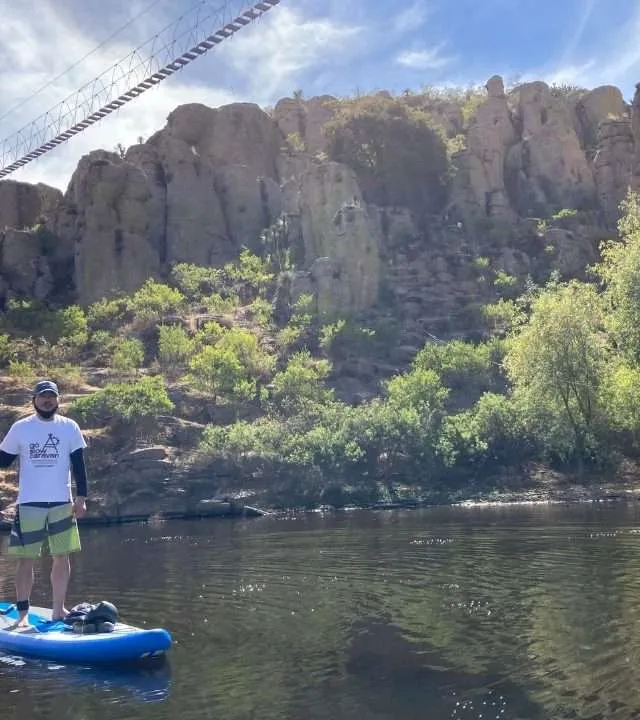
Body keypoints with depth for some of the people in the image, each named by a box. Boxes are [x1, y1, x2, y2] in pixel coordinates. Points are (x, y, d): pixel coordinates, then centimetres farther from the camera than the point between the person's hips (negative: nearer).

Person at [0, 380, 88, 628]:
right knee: (26, 559, 1)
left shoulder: (69, 427, 3)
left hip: (62, 503, 2)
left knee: (62, 557, 6)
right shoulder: (20, 428, 1)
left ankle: (58, 610, 17)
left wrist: (81, 497, 0)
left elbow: (78, 465, 5)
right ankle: (23, 613, 6)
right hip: (29, 504, -1)